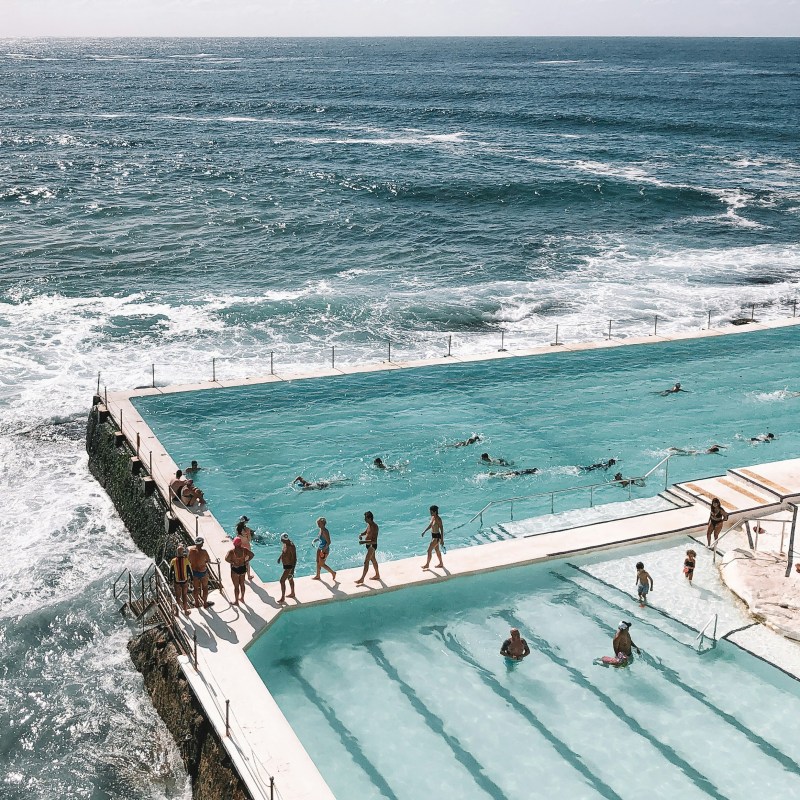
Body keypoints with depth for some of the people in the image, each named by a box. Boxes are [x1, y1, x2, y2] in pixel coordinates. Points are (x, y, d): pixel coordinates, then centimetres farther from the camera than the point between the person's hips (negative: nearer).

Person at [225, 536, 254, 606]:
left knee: (236, 586, 10)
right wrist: (246, 562, -6)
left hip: (235, 569, -4)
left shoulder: (231, 551, -20)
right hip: (243, 568, 4)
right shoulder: (244, 549, -9)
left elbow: (227, 558, -32)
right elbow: (251, 555, -12)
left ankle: (236, 601, 22)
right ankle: (242, 598, 40)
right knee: (242, 584, 23)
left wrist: (232, 563, -19)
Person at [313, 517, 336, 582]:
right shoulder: (321, 530, 1)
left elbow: (329, 542, -27)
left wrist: (324, 549, -28)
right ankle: (318, 576, 33)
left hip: (324, 550, -9)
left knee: (322, 564, 2)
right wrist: (315, 540, 7)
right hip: (319, 548, 9)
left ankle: (333, 572, 17)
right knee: (318, 562, 18)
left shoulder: (325, 532, -27)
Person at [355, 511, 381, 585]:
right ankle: (377, 575, 37)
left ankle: (362, 579, -7)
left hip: (372, 546, -10)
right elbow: (365, 531, 19)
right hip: (369, 545, 10)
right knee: (373, 560, 22)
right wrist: (361, 534, -3)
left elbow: (374, 540, -30)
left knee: (366, 561, -9)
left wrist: (364, 541, -36)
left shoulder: (374, 527, -26)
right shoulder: (369, 525, 2)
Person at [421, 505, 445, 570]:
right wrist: (425, 531, 12)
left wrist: (442, 540, -20)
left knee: (429, 550, -4)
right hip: (433, 535, 9)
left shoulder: (438, 519, -23)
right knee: (437, 550, 20)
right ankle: (441, 563, 34)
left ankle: (427, 565, 8)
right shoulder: (432, 517, 2)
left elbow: (442, 530, -20)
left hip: (437, 536, -9)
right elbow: (430, 525, 19)